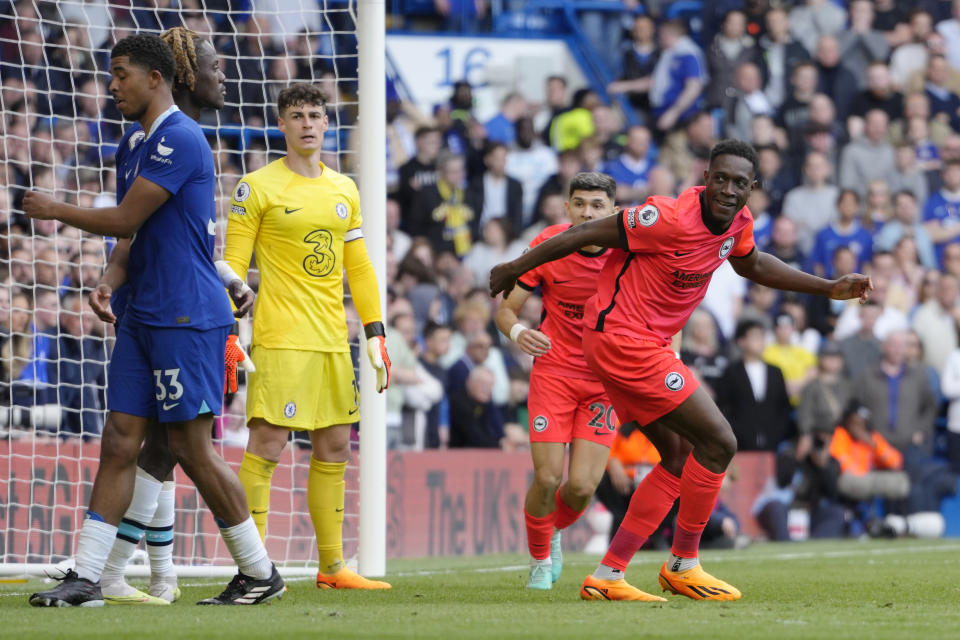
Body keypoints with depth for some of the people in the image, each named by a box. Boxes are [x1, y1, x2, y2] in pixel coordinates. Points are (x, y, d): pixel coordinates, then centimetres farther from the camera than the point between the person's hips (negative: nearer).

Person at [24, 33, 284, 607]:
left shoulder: (178, 139, -14)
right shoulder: (144, 141, 17)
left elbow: (125, 220, -16)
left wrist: (55, 211, -3)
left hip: (187, 319, -10)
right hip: (144, 317, 10)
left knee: (193, 447, -6)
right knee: (120, 441, 4)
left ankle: (260, 573, 5)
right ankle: (86, 577, 2)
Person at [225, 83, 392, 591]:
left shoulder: (344, 190, 15)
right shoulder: (257, 187, -2)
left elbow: (358, 268, 19)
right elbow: (233, 265, -4)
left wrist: (376, 336, 15)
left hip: (333, 341, 6)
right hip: (280, 339, -6)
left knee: (334, 448, 8)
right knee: (268, 444, -12)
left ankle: (331, 566, 15)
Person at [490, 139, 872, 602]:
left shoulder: (738, 220, 2)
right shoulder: (672, 218, -24)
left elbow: (750, 264, 26)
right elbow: (586, 234, -16)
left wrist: (828, 288, 23)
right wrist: (514, 269, -9)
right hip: (625, 341, -10)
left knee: (679, 457, 11)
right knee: (718, 442, -8)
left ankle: (607, 576, 10)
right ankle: (683, 564, 6)